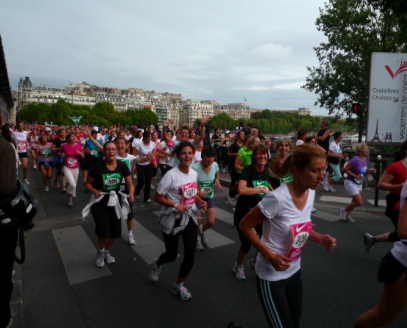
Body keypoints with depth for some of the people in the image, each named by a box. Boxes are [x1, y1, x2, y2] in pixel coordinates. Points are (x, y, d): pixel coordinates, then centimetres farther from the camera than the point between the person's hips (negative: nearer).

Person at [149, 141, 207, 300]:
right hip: (172, 219, -5)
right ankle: (157, 264, 46)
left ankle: (179, 286, 26)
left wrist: (201, 202, -5)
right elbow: (158, 197, -15)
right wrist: (175, 205, -27)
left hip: (190, 217, 5)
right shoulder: (171, 175, -19)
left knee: (190, 254, 1)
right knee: (172, 255, 8)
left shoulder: (194, 173, 1)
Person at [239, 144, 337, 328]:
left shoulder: (311, 193, -6)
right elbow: (244, 226, -19)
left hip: (294, 271, 7)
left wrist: (320, 239, -7)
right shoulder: (277, 198, -29)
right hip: (271, 275, -7)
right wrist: (270, 256, -24)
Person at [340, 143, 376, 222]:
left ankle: (347, 215, 31)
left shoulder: (365, 160, 2)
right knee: (360, 202, -10)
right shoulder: (356, 160, -22)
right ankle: (344, 210, 11)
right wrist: (355, 176, -24)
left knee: (356, 201, 15)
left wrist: (370, 171, -3)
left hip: (359, 183, 9)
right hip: (350, 183, -9)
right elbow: (346, 169, -20)